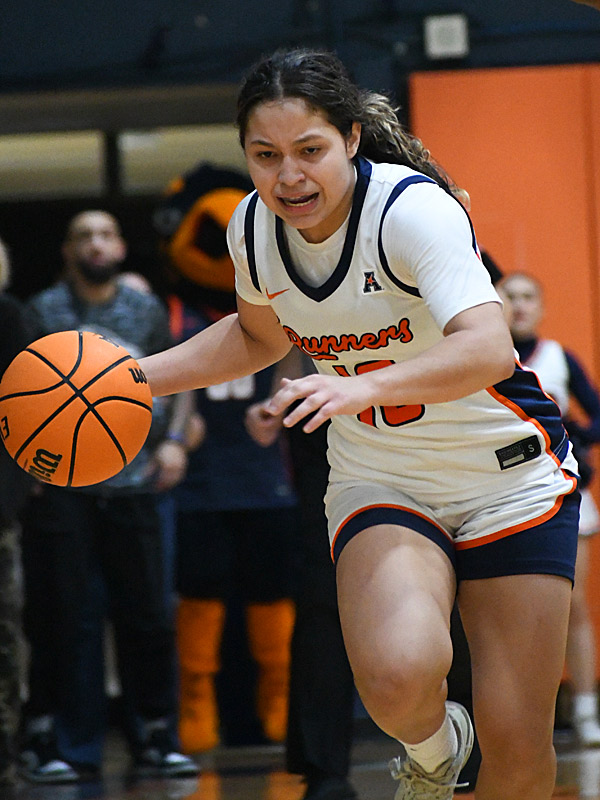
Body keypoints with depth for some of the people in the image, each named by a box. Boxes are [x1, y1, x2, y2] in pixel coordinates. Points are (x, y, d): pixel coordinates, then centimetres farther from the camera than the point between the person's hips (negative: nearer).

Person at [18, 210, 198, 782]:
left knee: (147, 616, 2)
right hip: (59, 484, -2)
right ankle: (63, 748, 5)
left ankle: (155, 740, 10)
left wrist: (172, 439, 4)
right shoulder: (42, 312, 4)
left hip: (131, 483, 3)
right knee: (66, 619, -1)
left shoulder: (146, 310, 13)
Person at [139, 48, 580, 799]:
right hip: (379, 484, 3)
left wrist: (365, 387, -53)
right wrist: (139, 375, 7)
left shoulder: (415, 208, -23)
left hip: (510, 477, -3)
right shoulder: (254, 228, -5)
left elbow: (489, 348, -38)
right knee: (397, 677, -29)